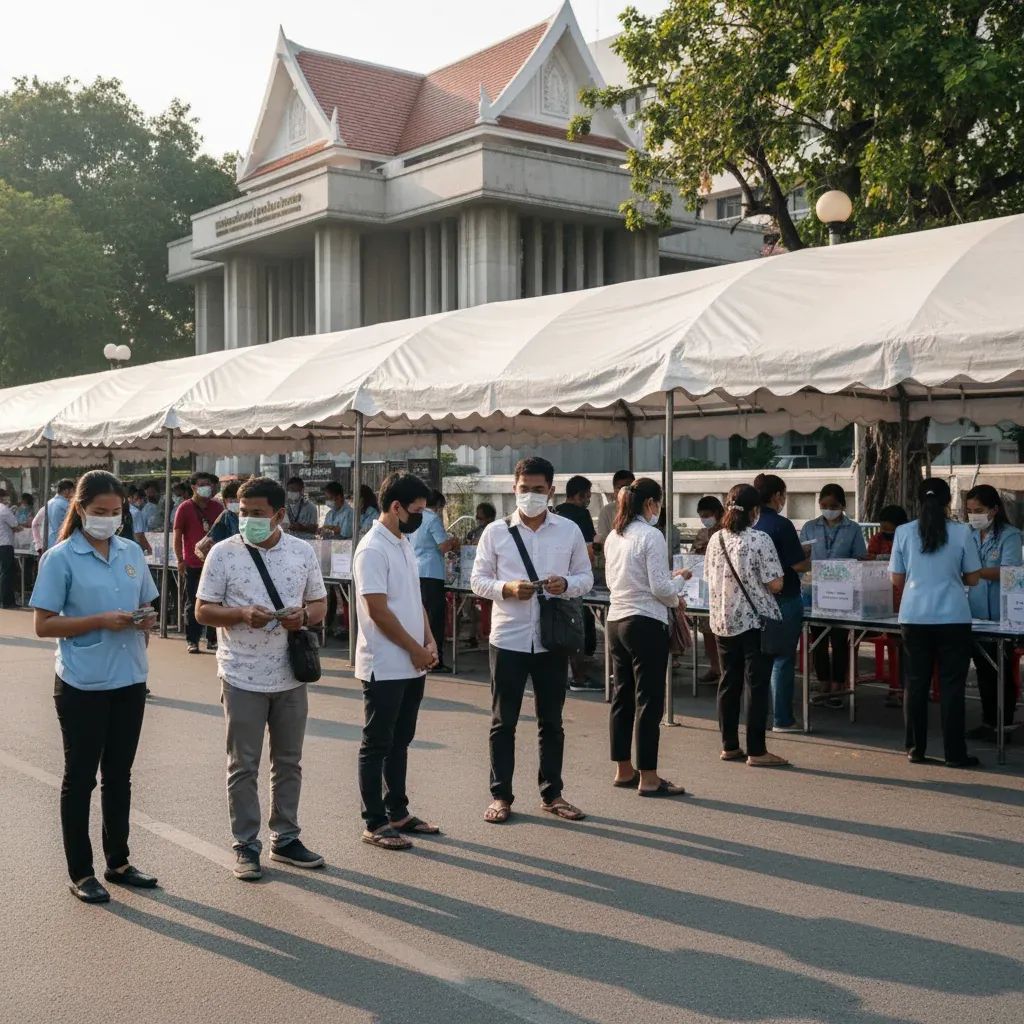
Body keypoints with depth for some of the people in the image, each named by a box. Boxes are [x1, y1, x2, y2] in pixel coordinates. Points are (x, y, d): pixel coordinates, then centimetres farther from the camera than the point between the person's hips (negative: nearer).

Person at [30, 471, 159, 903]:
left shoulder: (132, 552, 6)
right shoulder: (60, 559, -9)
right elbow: (44, 625, -10)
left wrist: (145, 619, -8)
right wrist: (101, 621, -21)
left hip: (129, 680, 5)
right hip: (82, 685, -5)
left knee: (119, 774, 15)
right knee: (80, 777, 6)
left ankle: (118, 862, 28)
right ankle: (80, 873, 17)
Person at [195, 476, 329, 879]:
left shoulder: (303, 552, 3)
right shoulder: (223, 553, -5)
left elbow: (319, 604, 10)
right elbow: (203, 611, -4)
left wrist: (304, 615, -13)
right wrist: (242, 614, -22)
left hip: (291, 677, 3)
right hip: (242, 678, -3)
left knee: (288, 762, 14)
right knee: (243, 766, 5)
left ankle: (285, 838, 27)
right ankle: (245, 845, 17)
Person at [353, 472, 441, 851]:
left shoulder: (404, 544, 12)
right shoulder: (372, 549, -17)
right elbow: (378, 610, -20)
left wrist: (429, 641, 4)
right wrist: (415, 649, -13)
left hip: (412, 666, 9)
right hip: (384, 667, -9)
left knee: (400, 742, 16)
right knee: (377, 746, 1)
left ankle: (398, 812, 26)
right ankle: (374, 823, 9)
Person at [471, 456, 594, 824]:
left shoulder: (569, 531, 4)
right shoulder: (496, 532, 0)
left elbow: (586, 577, 8)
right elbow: (478, 580, 1)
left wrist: (566, 583, -14)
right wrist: (507, 588, -18)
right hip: (508, 638, -1)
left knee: (551, 721, 12)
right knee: (503, 721, 6)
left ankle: (552, 794, 25)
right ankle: (500, 796, 17)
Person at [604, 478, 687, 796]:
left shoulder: (613, 537, 9)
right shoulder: (651, 536, -14)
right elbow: (660, 588, -17)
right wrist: (679, 580, 6)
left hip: (616, 620, 8)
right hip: (646, 623, -8)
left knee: (622, 696, 15)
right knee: (648, 701, -2)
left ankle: (624, 770, 25)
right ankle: (648, 778, 2)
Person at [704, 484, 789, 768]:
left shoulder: (716, 540, 3)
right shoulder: (759, 540, -14)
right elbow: (776, 584, -15)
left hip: (723, 622, 6)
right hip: (756, 620, -6)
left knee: (729, 683, 12)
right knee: (757, 684, 0)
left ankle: (729, 746, 19)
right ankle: (756, 751, 3)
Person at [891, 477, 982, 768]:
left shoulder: (904, 532, 0)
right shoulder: (962, 533, -4)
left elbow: (897, 579, 5)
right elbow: (973, 578, 3)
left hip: (914, 617, 2)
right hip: (953, 618, -2)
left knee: (916, 684, 9)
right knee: (952, 686, 4)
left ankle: (916, 750, 14)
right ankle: (955, 753, 7)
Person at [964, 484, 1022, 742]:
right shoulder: (970, 536, 10)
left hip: (999, 617, -6)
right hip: (976, 614, 6)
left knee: (1001, 671, 1)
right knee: (983, 669, 12)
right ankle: (988, 721, 22)